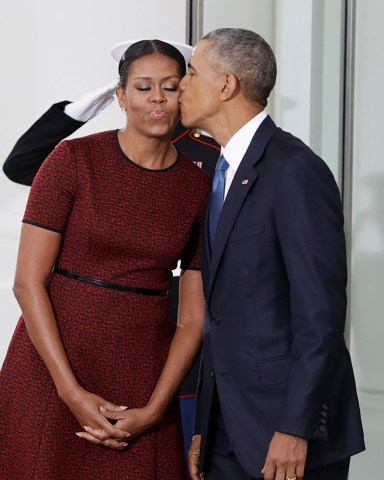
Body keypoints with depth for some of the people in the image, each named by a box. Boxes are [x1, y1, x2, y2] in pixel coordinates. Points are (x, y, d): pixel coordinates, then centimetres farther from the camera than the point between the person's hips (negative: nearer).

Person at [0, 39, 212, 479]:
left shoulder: (201, 188, 2)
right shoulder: (73, 159, -6)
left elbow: (192, 318, 2)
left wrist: (154, 410, -9)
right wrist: (72, 393, -14)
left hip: (142, 373, 2)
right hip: (52, 365, -2)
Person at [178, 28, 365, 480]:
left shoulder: (295, 171, -13)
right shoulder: (220, 174, 13)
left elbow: (321, 311, -18)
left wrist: (295, 429, -19)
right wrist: (205, 428, 13)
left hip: (286, 426, -7)